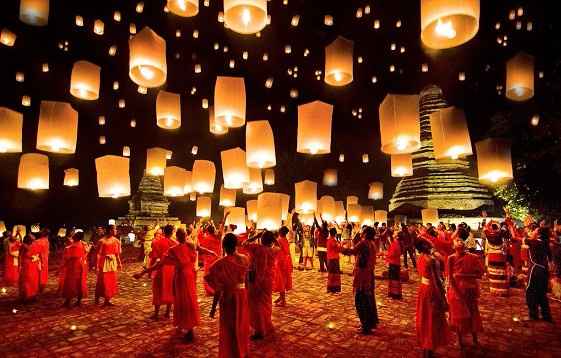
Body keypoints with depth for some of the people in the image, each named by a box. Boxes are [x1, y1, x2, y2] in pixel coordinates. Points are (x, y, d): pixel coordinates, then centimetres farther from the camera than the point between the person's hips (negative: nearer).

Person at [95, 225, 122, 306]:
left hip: (113, 263, 6)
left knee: (111, 282, 10)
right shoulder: (102, 241, -14)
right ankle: (97, 298, 24)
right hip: (104, 263, -6)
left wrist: (119, 263, 10)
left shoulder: (116, 241, 2)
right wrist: (97, 265, -15)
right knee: (102, 282, 3)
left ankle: (107, 300, 22)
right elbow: (98, 254, -13)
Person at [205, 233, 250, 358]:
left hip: (228, 297, -4)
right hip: (242, 294, 4)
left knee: (229, 327, 14)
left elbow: (218, 289, -19)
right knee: (241, 323, 23)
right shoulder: (244, 259, -9)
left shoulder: (221, 264, -21)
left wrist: (214, 307, -9)